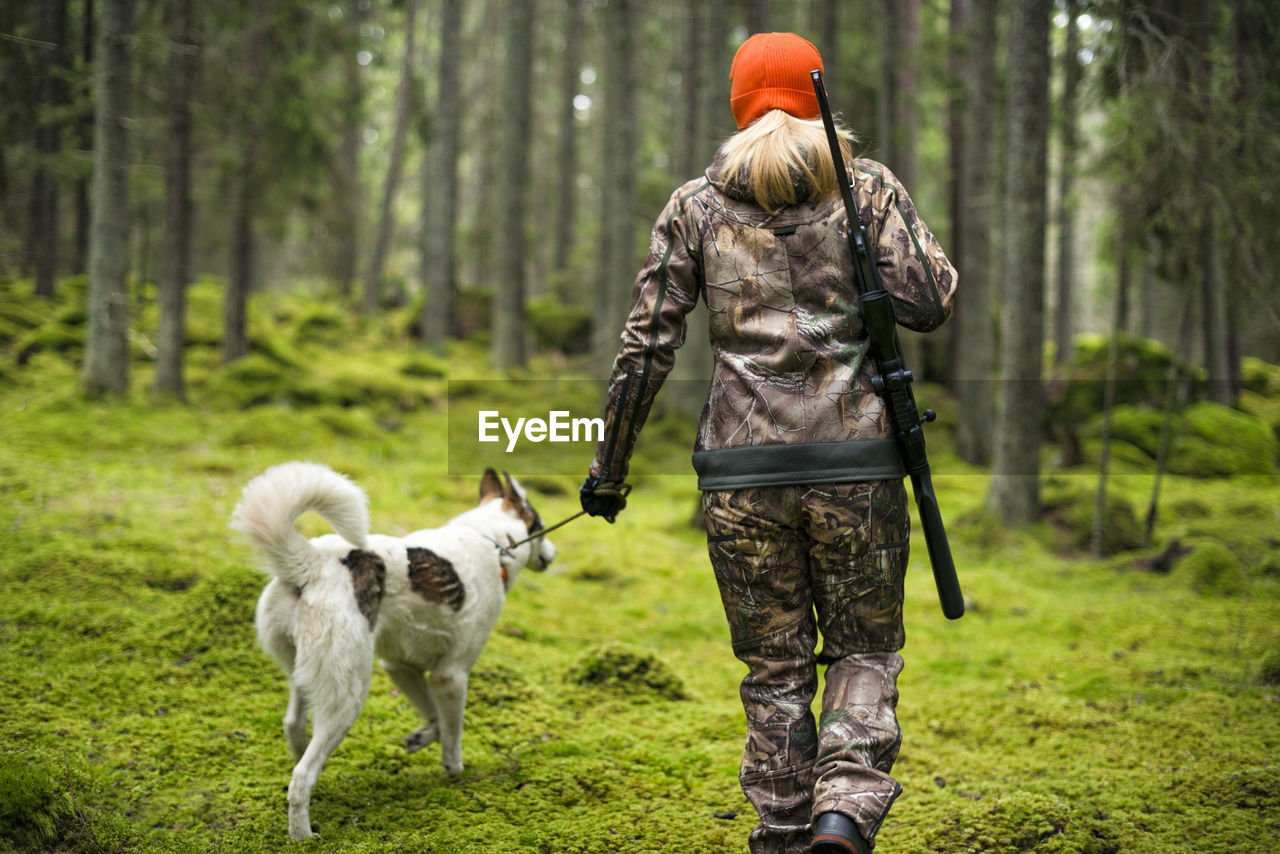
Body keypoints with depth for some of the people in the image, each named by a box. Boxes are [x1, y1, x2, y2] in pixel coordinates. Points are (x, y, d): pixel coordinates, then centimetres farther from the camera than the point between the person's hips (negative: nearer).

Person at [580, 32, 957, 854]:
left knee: (775, 664, 13)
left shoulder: (695, 206, 6)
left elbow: (646, 345, 3)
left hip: (741, 466, 1)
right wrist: (933, 260, 15)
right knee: (864, 648, 13)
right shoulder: (869, 185, 3)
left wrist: (610, 464, 10)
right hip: (854, 457, -1)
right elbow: (927, 303, -7)